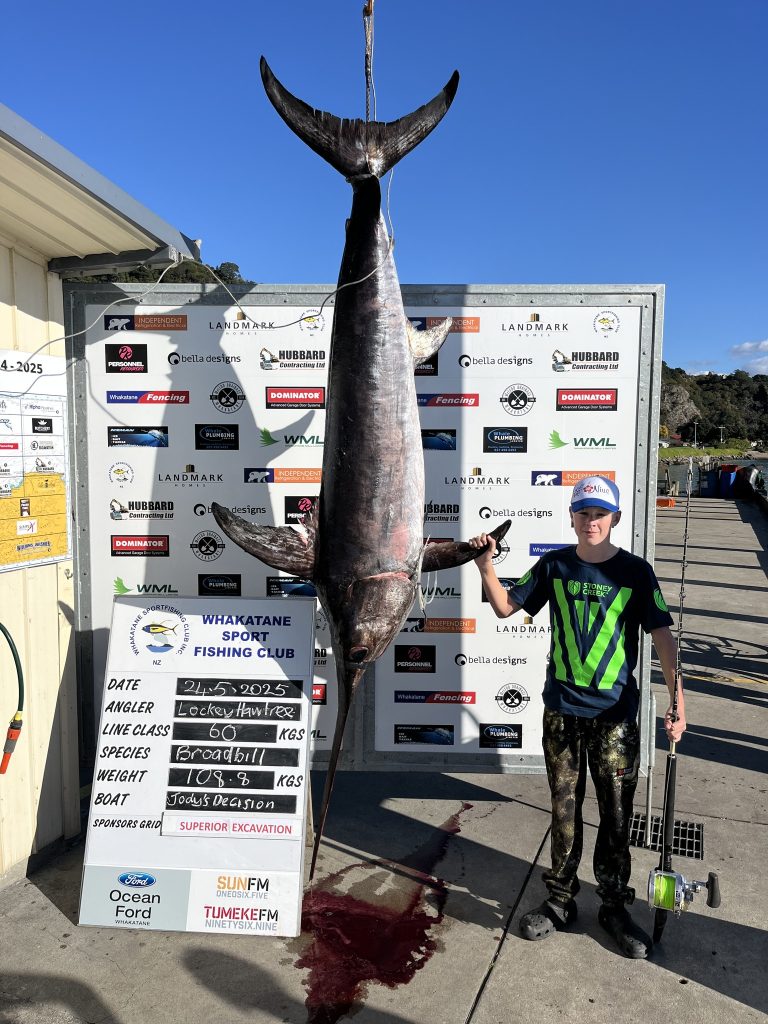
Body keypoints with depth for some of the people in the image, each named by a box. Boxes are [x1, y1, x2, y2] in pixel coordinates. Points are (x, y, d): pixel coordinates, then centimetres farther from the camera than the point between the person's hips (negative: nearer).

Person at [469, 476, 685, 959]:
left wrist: (677, 700, -18)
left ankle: (615, 905, 30)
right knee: (564, 810, 13)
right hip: (561, 710, 2)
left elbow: (663, 636, -8)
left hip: (616, 715, -1)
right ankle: (561, 901, 31)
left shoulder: (635, 571, -6)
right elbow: (505, 606, 5)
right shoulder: (554, 566, 0)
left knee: (617, 814, 10)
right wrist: (486, 565, -10)